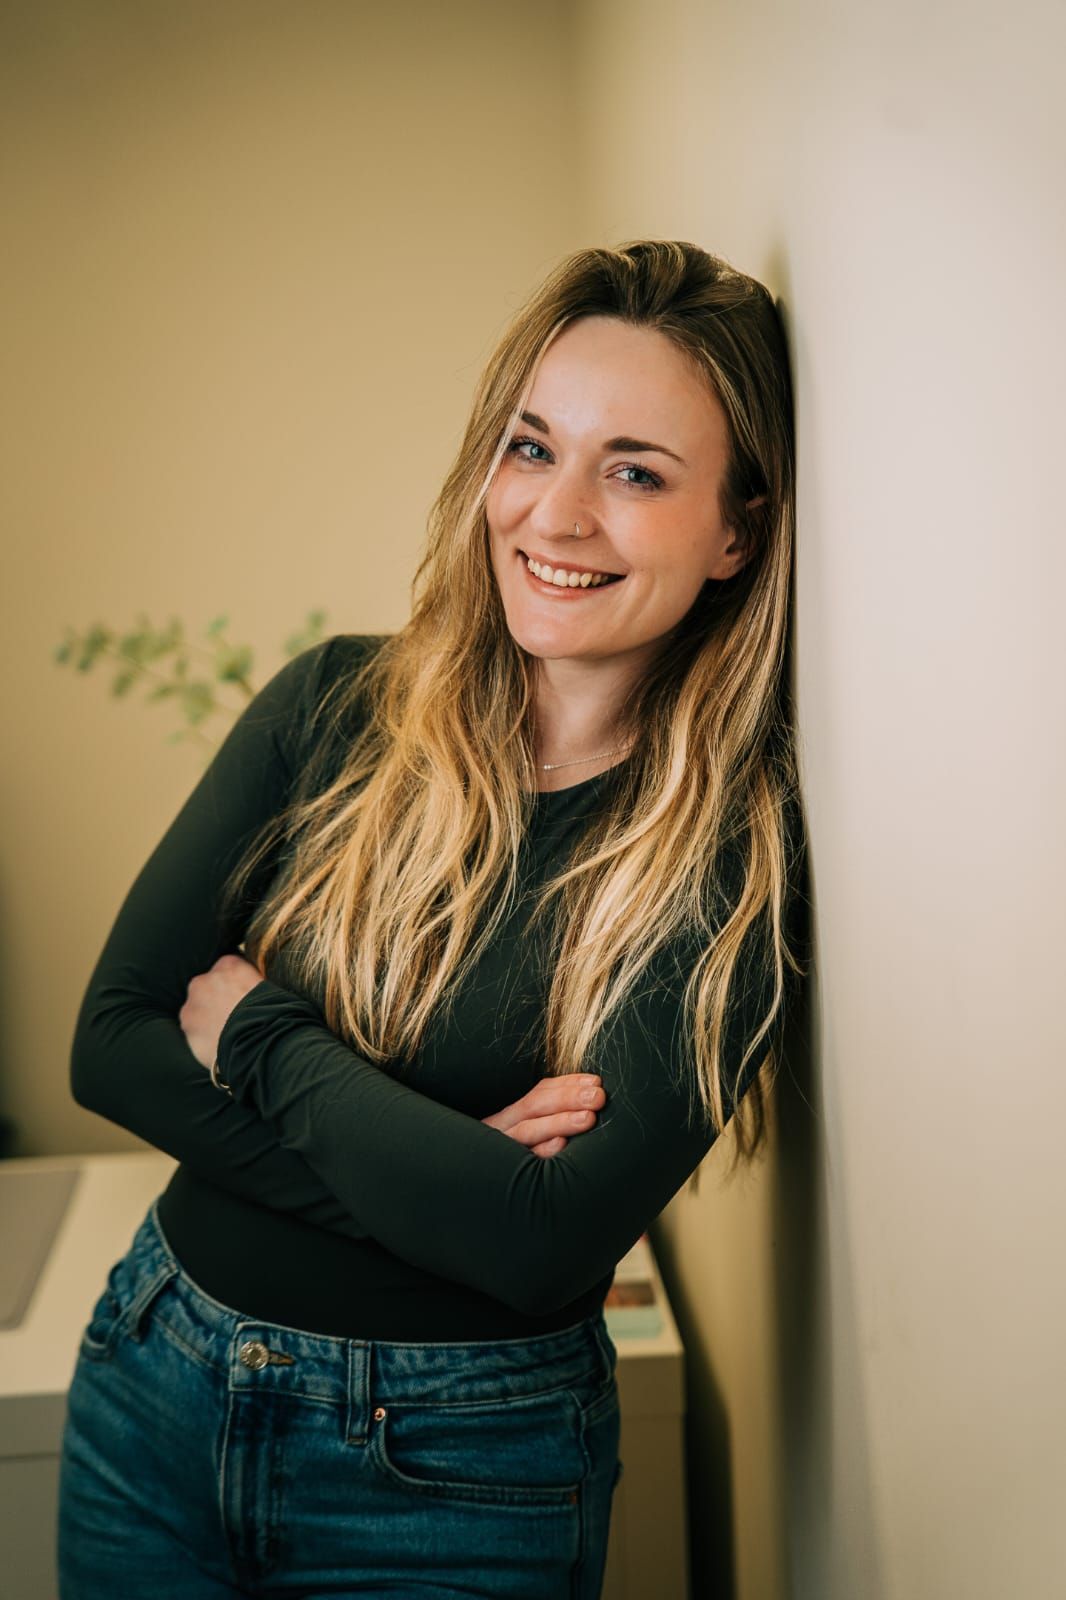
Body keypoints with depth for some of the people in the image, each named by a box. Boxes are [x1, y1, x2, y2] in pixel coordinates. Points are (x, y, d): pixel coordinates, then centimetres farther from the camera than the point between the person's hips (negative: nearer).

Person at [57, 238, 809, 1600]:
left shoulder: (737, 854, -15)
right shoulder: (337, 708, -6)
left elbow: (554, 1242, -23)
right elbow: (110, 1041, -9)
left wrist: (260, 1036, -15)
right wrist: (440, 1172, -19)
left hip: (453, 1480, -3)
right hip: (156, 1384, 3)